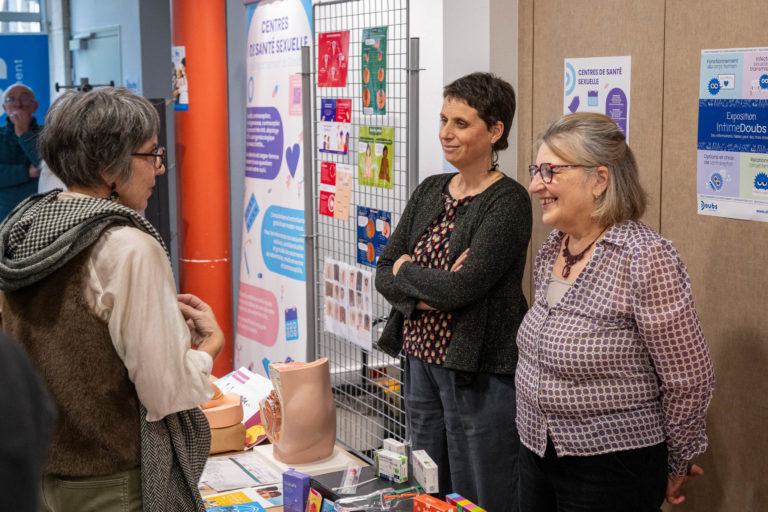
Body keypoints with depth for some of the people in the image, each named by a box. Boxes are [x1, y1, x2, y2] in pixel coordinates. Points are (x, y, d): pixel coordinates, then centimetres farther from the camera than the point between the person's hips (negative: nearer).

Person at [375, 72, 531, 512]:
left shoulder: (508, 201, -14)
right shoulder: (430, 191, 9)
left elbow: (462, 287, -23)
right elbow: (385, 274, 4)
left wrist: (406, 270, -6)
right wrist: (429, 291, -15)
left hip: (481, 373, -7)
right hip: (422, 359, 7)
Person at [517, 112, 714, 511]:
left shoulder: (646, 259, -20)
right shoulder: (551, 248, 4)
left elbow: (689, 381, -14)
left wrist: (675, 465, -3)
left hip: (613, 475, -7)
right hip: (536, 456, 7)